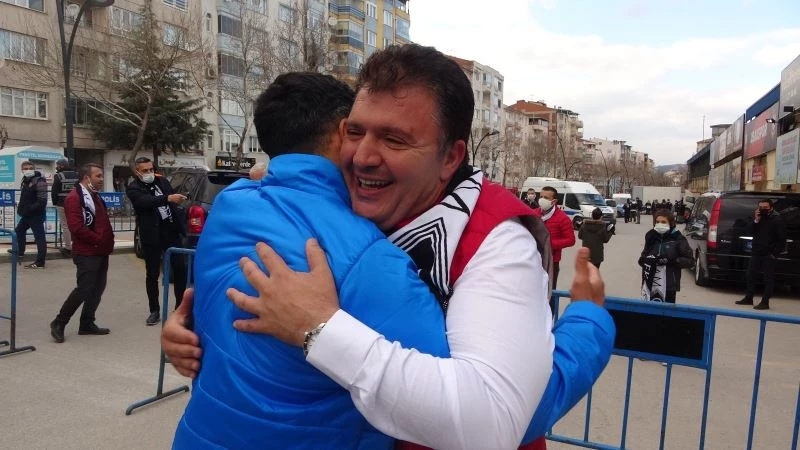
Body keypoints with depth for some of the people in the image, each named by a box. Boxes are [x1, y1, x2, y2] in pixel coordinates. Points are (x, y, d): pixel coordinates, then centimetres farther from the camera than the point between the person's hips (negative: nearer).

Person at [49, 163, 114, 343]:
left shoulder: (95, 197, 16)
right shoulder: (74, 198, -14)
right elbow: (77, 227, -23)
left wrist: (108, 241, 9)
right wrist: (98, 240, -16)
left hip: (101, 252, 9)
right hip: (87, 254, -9)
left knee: (97, 289, 12)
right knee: (83, 290, -7)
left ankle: (87, 324, 21)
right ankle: (59, 323, 9)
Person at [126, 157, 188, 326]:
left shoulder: (162, 181, 10)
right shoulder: (133, 188, -6)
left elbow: (173, 196, 21)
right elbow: (146, 201, -26)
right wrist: (168, 198, -39)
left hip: (172, 231, 4)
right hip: (152, 236, -4)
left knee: (180, 269, 7)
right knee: (152, 274, 5)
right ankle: (154, 311, 16)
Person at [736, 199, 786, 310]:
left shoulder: (777, 220, -9)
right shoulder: (758, 217, 11)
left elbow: (782, 240, -11)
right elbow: (751, 231, 3)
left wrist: (775, 254, -14)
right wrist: (756, 220, -10)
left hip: (769, 255, -7)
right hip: (756, 252, 7)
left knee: (768, 278, -1)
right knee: (751, 275, 12)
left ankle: (765, 302, 1)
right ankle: (749, 298, 23)